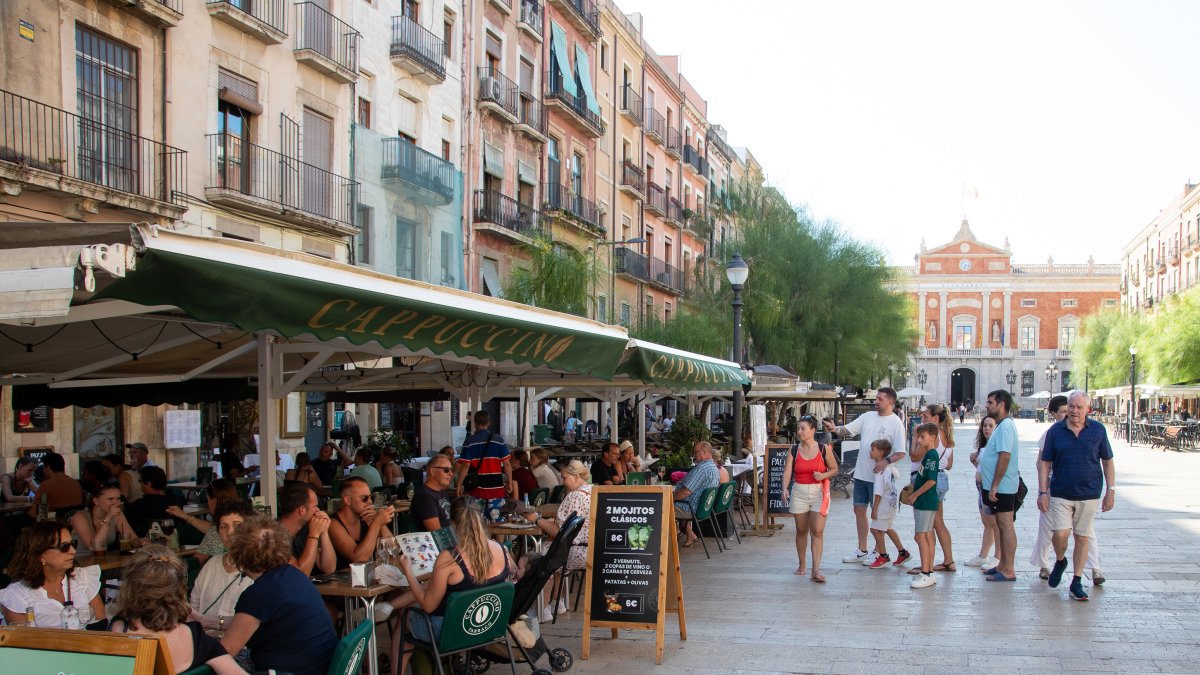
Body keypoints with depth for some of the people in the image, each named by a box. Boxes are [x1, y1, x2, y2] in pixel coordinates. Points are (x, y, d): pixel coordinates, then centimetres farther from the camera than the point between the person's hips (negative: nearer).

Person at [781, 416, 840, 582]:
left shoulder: (824, 449, -2)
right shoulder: (794, 451, 2)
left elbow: (834, 469, 6)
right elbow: (787, 472, -7)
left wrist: (823, 475, -15)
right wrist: (785, 489, -25)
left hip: (818, 492, -2)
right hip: (799, 492, 2)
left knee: (817, 531, -10)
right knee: (801, 530, 11)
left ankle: (816, 570, -12)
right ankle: (802, 565, 26)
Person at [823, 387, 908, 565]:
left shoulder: (896, 423, -10)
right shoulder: (868, 417, 7)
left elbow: (901, 453, -12)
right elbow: (848, 430, 6)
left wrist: (887, 461, -30)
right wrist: (835, 429, -15)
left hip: (878, 475, -6)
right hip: (861, 473, 6)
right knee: (859, 510, 12)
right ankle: (862, 551, 24)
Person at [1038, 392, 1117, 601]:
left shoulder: (1098, 430, 2)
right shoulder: (1055, 431, 0)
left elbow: (1107, 462, 7)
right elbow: (1044, 463, 2)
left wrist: (1111, 491, 3)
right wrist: (1043, 492, -4)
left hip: (1089, 494, 1)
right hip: (1060, 494, -1)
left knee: (1082, 538, 5)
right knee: (1061, 533, -13)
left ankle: (1076, 583, 15)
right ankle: (1060, 562, 19)